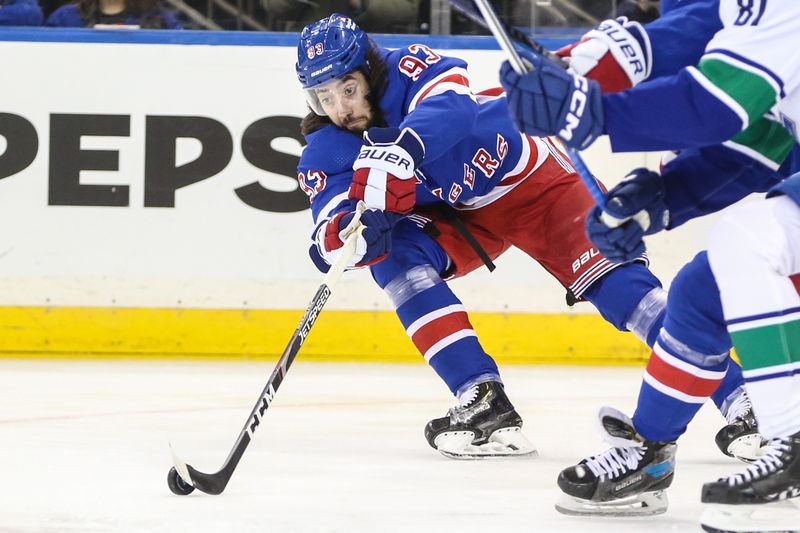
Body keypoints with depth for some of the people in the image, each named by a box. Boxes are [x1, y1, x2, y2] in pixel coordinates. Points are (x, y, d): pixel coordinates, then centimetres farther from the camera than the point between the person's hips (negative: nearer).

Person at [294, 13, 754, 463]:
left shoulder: (408, 69, -26)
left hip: (524, 176, -5)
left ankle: (737, 397, -23)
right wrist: (351, 233, -51)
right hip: (458, 217, 5)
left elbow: (451, 107, -47)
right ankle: (484, 400, -24)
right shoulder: (325, 154, -14)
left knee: (607, 275, -21)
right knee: (394, 253, -22)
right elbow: (329, 239, -26)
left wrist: (402, 149, -66)